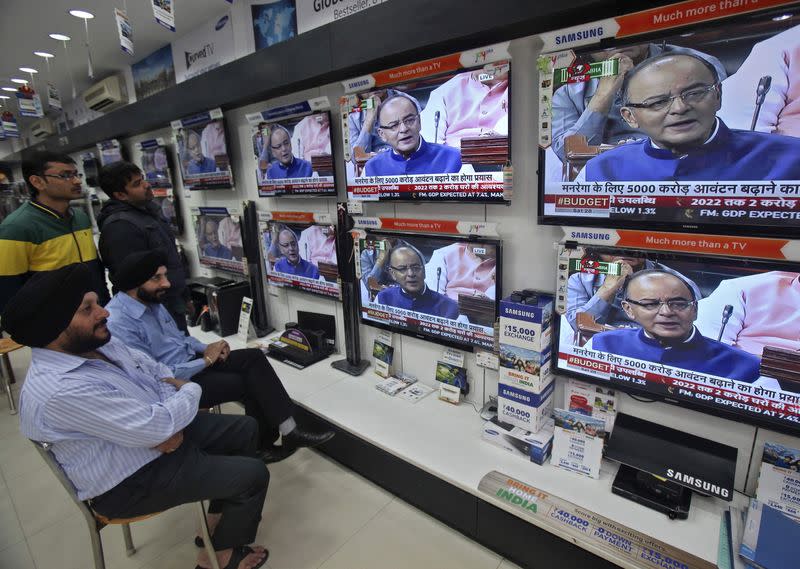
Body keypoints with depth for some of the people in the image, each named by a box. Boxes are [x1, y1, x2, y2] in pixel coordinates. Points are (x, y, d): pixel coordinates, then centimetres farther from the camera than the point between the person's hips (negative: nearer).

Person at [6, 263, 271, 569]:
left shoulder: (99, 342, -4)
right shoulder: (61, 391, -33)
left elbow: (156, 370, 6)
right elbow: (156, 426, -32)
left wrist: (170, 423, -12)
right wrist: (191, 391, -13)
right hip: (131, 480, -8)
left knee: (245, 428, 9)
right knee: (253, 475, -9)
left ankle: (221, 516, 27)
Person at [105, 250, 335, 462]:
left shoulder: (151, 300, 5)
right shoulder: (119, 324, -23)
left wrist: (206, 348, -2)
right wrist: (206, 360, -16)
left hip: (191, 359, 8)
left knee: (254, 357, -12)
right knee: (252, 383, -16)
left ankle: (289, 431, -11)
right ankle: (262, 445, 4)